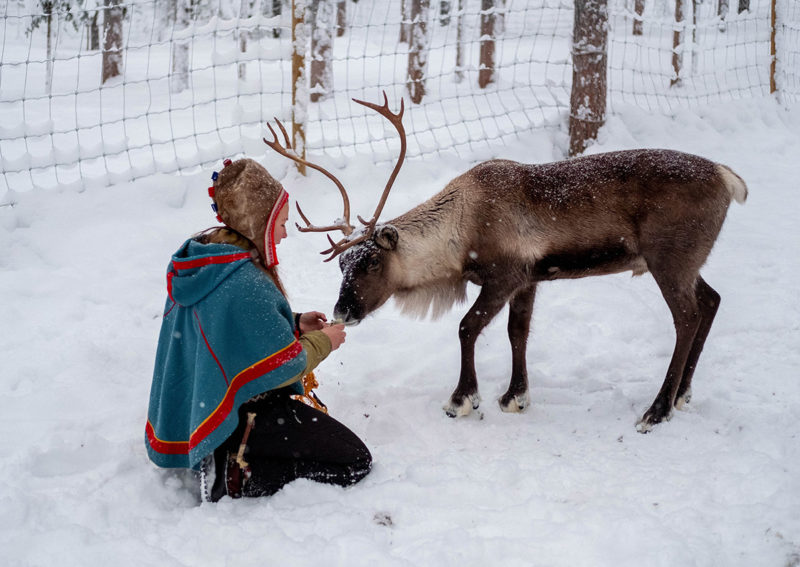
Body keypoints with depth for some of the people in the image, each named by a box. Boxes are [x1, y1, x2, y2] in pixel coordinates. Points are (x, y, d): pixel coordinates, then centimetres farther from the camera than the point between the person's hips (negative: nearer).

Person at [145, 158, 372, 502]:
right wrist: (323, 341, -2)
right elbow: (282, 366, -21)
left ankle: (225, 461, 12)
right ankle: (236, 476, -12)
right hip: (241, 417, -10)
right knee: (354, 463, -7)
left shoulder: (198, 263, 3)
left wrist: (295, 325, 10)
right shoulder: (245, 284, -27)